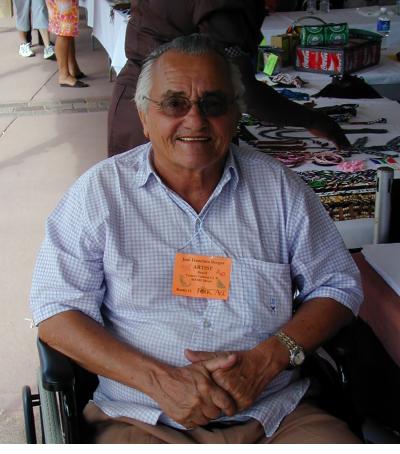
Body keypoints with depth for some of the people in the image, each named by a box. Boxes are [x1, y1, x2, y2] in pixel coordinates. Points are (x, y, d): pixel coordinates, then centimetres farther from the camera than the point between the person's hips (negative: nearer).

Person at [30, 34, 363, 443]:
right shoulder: (100, 191, 2)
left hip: (276, 416, 3)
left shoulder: (276, 185, 7)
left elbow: (339, 285, 10)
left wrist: (265, 360, -8)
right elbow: (55, 309, -1)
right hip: (144, 423, -2)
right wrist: (160, 379, -14)